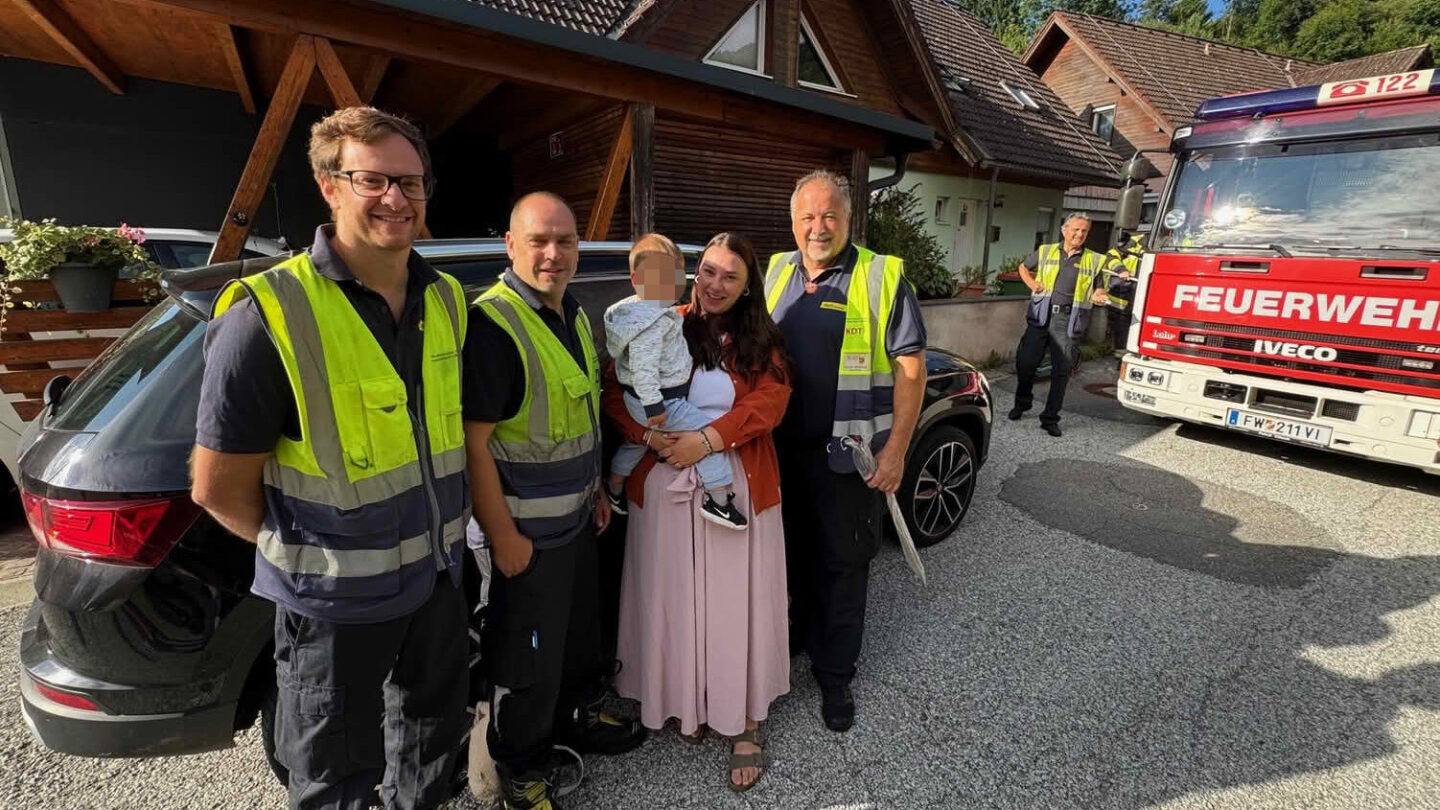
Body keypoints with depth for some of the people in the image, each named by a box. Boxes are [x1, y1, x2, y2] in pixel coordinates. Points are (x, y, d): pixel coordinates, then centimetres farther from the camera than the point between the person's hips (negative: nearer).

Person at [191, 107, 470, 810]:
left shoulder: (444, 299, -1)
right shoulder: (269, 316, -21)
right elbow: (218, 488, -14)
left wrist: (442, 533, 9)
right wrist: (304, 552, -2)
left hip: (438, 574, 6)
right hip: (338, 601, -5)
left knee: (433, 727, 29)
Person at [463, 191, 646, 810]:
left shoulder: (574, 316, 7)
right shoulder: (492, 323, -21)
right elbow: (474, 440, -22)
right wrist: (502, 534, -20)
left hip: (576, 513, 9)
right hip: (527, 527, -8)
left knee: (581, 626, 25)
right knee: (527, 654, 9)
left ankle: (578, 716, 49)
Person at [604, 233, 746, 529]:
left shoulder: (632, 309, 8)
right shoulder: (654, 322, -25)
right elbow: (644, 367, -31)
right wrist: (653, 405, -30)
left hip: (636, 400, 11)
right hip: (662, 400, -11)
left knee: (635, 442, 30)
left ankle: (614, 490, 50)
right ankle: (718, 498, -8)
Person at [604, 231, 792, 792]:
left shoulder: (761, 337, 4)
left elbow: (771, 398, -9)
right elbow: (616, 394, -2)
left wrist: (708, 439, -21)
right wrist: (651, 436, -20)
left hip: (739, 486, 0)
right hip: (666, 485, 1)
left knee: (736, 602, 7)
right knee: (677, 599, 11)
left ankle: (743, 723, 24)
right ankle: (689, 703, 34)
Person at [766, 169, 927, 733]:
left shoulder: (883, 277, -6)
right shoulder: (776, 273, 8)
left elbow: (910, 367, -8)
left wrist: (896, 450, -13)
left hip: (849, 454, -4)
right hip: (783, 449, 5)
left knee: (844, 563, 8)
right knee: (796, 553, 20)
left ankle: (834, 675, 26)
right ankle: (800, 639, 43)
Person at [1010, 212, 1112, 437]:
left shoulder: (1095, 260, 10)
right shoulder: (1045, 251, 11)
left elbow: (1100, 288, 16)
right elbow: (1023, 267, 25)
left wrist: (1098, 296, -8)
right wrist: (1032, 284, 7)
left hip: (1067, 321, 0)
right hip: (1040, 317, 1)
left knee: (1062, 371, -2)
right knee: (1025, 363, 1)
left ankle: (1050, 419, 7)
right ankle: (1022, 403, 26)